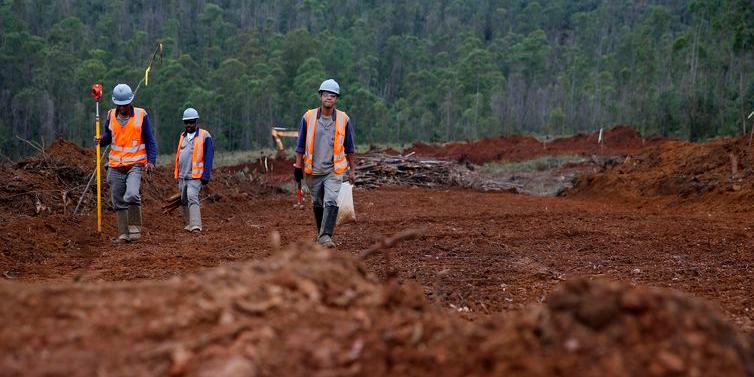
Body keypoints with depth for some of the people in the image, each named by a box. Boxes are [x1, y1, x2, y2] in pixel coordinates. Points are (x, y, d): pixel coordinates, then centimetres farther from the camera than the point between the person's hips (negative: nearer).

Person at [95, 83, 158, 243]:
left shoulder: (141, 115, -3)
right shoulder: (111, 116, 6)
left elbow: (150, 141, 1)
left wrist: (151, 161, -11)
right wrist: (101, 140, -6)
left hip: (135, 165, -4)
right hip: (115, 166, 4)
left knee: (132, 195, -24)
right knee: (119, 203, 6)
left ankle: (135, 228, -10)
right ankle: (123, 234, 14)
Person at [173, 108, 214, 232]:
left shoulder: (204, 136, -4)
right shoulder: (183, 136, 16)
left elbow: (208, 158, -7)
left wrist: (205, 176, -12)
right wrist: (177, 174, 18)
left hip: (195, 176, -7)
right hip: (182, 176, 7)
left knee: (192, 198, -20)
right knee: (184, 200, 11)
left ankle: (196, 226, -26)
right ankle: (189, 224, 23)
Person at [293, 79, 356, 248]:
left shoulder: (343, 120, -1)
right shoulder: (308, 117, -1)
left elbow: (349, 148, 7)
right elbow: (300, 145, 6)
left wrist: (352, 170, 8)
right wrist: (298, 166, 3)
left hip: (334, 170, -2)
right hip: (313, 170, 2)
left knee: (331, 202, -17)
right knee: (317, 204, 13)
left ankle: (325, 237, -18)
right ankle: (321, 232, 31)